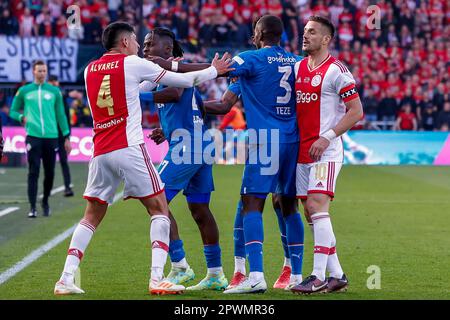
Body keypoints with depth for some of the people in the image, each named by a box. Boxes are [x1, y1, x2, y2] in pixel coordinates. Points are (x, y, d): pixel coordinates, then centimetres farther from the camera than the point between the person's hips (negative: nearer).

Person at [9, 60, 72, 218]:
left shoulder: (54, 91, 11)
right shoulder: (24, 91, 9)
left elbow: (61, 115, 15)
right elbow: (13, 111, 16)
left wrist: (66, 137, 11)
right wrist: (22, 117, -6)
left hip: (51, 137, 2)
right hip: (33, 136, -2)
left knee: (50, 173, 4)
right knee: (33, 172, -9)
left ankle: (45, 202, 25)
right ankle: (32, 207, -8)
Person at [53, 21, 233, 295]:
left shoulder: (90, 70, 15)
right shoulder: (132, 63, 0)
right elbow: (181, 80, 6)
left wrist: (152, 81, 40)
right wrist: (214, 70, 20)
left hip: (101, 152, 6)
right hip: (129, 149, -5)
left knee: (92, 217, 13)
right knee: (159, 209, 3)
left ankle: (66, 279, 4)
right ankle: (157, 278, -8)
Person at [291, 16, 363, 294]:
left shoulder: (336, 70, -7)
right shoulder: (296, 68, 13)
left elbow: (356, 112, -9)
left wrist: (327, 137, -16)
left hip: (326, 151, -7)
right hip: (302, 151, 7)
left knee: (317, 205, -18)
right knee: (311, 213, 6)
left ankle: (319, 277, -18)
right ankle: (337, 275, 13)